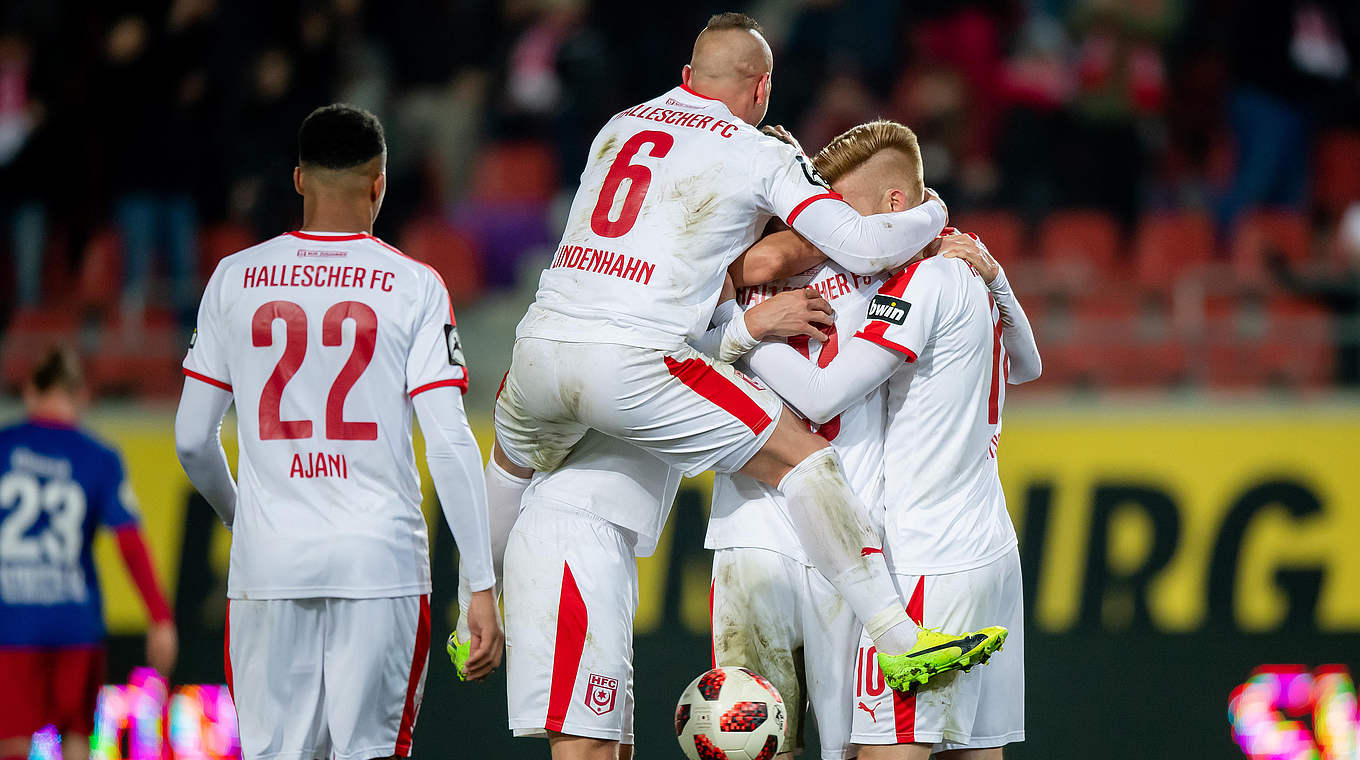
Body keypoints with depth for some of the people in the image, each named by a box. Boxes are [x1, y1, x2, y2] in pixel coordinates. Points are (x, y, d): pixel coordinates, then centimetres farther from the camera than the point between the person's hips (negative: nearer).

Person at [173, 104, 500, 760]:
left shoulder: (235, 280, 6)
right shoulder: (413, 287, -1)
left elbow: (192, 441, 8)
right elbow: (449, 444, -6)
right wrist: (481, 587, -4)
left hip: (268, 559, 2)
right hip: (380, 558, -1)